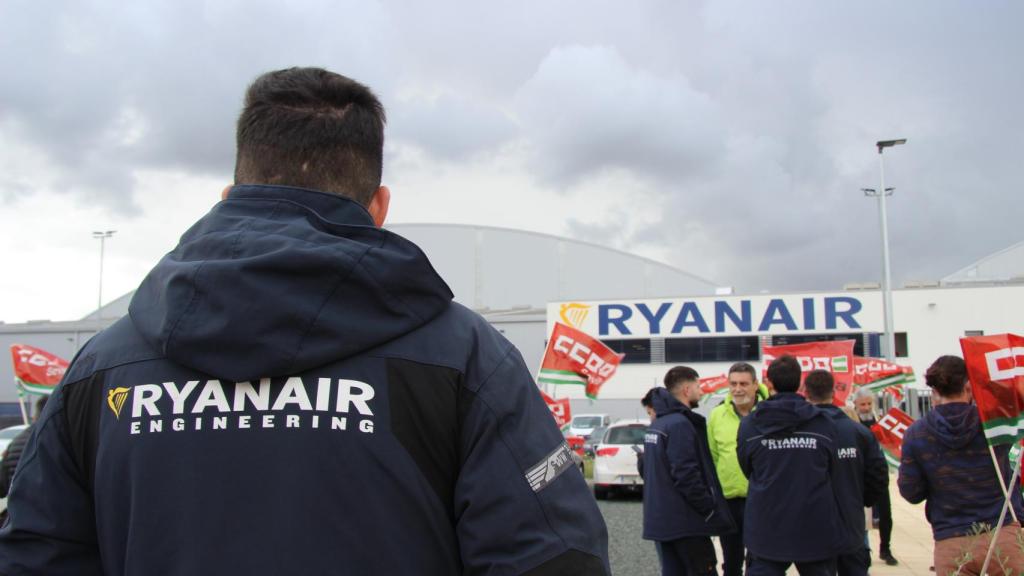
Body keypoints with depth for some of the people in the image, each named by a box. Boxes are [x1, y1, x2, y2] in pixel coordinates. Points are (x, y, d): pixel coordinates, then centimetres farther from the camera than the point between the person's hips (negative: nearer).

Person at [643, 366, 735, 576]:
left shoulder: (657, 424, 13)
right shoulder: (680, 424, -17)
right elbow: (686, 475, -23)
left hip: (662, 518, 9)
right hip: (684, 520, -9)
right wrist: (710, 509, -13)